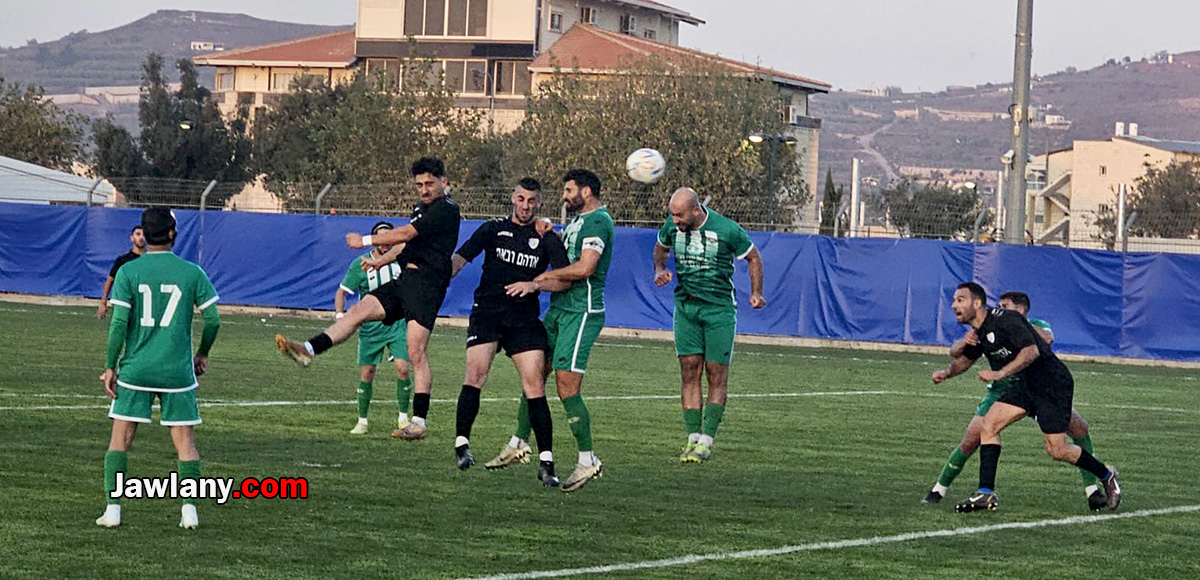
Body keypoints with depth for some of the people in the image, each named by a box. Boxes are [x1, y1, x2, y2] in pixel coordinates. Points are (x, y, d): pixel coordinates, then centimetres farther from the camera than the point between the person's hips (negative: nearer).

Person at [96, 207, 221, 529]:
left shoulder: (128, 272, -4)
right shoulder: (192, 273, -2)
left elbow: (119, 323, -7)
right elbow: (213, 319, 0)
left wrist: (110, 367, 1)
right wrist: (202, 354, 17)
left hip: (135, 370, 0)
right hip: (178, 371, 0)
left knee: (120, 438, 7)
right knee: (184, 439, 7)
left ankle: (113, 508, 2)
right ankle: (189, 510, 2)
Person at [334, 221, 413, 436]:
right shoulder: (360, 264, -3)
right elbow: (342, 291, 2)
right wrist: (339, 315, -12)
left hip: (397, 323, 1)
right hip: (370, 327, -1)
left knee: (402, 368, -13)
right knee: (366, 373, -1)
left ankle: (403, 418, -1)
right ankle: (362, 421, 12)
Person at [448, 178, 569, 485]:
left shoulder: (547, 239, 9)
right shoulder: (493, 229, 11)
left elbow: (566, 279, 0)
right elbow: (461, 257, 3)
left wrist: (534, 285, -16)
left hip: (525, 319, 0)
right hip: (487, 312, 0)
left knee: (534, 385, -8)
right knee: (476, 374, -18)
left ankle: (546, 462, -7)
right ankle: (462, 443, -8)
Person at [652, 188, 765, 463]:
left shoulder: (727, 230, -13)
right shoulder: (672, 226, -1)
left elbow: (753, 257, 3)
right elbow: (661, 247, 21)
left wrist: (756, 293, -4)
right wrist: (660, 269, 2)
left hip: (720, 309, -4)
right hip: (685, 307, 4)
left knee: (717, 377, -4)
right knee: (689, 373, -1)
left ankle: (706, 440, 0)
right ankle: (693, 438, 2)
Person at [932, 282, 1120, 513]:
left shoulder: (1004, 320, -21)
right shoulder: (979, 332, 7)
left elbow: (1031, 351, -30)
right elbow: (966, 358, 25)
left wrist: (1000, 374, -36)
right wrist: (947, 372, 5)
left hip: (1053, 382, -9)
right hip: (1026, 385, 9)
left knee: (1056, 450, -8)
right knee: (988, 425, -6)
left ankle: (1106, 475, 16)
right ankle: (986, 494, -6)